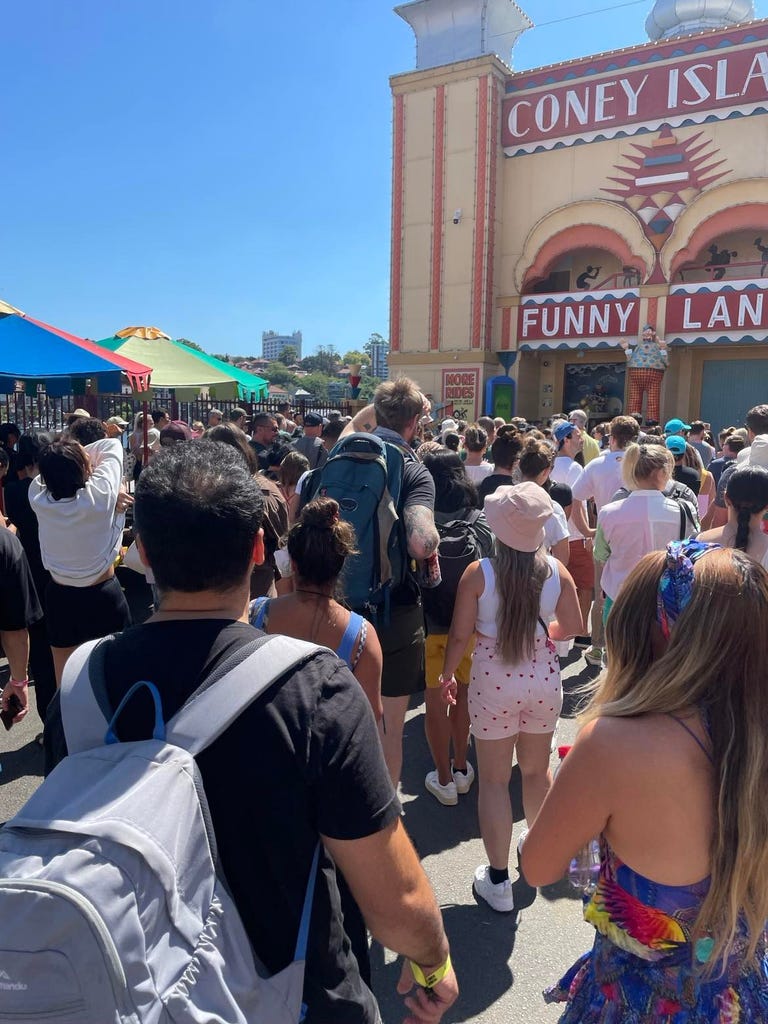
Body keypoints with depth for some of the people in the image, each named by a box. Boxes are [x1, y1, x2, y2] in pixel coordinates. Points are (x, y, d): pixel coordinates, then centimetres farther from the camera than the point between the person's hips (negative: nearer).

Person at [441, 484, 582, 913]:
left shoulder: (478, 574, -16)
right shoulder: (556, 571, -8)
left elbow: (460, 636, -11)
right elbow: (573, 627, 3)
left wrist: (448, 674, 7)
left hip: (494, 684, -3)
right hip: (545, 681, 3)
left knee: (494, 779, 11)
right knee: (537, 770, 24)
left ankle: (499, 880, 20)